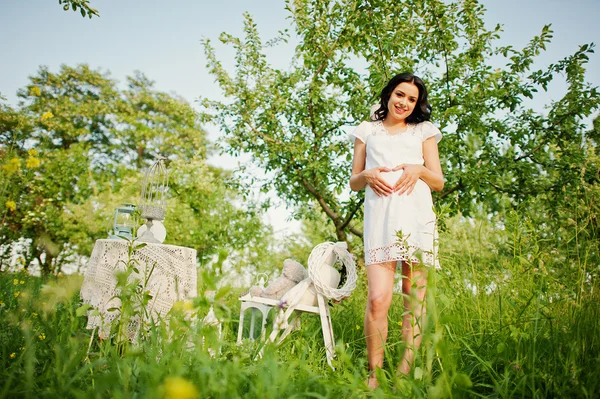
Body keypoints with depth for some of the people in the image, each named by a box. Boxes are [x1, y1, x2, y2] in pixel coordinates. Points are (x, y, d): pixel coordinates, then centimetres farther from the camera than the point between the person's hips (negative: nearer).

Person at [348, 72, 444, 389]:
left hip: (416, 216, 2)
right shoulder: (367, 131, 21)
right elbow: (353, 182, 19)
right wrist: (366, 176, -4)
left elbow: (439, 182, 16)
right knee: (377, 299, -14)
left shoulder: (424, 131, 21)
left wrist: (418, 170, -5)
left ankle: (406, 372, 5)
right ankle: (374, 373, -2)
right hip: (379, 216, -1)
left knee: (415, 297, -2)